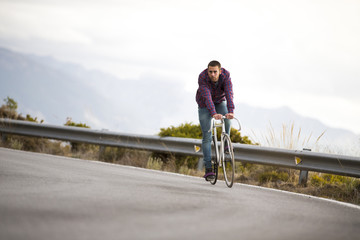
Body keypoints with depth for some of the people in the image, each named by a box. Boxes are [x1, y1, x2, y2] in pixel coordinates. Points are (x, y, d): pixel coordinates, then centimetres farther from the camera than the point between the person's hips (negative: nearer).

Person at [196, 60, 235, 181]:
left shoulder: (226, 75, -27)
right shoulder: (202, 77, -31)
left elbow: (229, 94, -37)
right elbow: (207, 96, -42)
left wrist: (231, 111, -52)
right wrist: (213, 113, -55)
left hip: (219, 102, 2)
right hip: (205, 105, -2)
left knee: (227, 120, -32)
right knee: (207, 136, -7)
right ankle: (208, 169, -7)